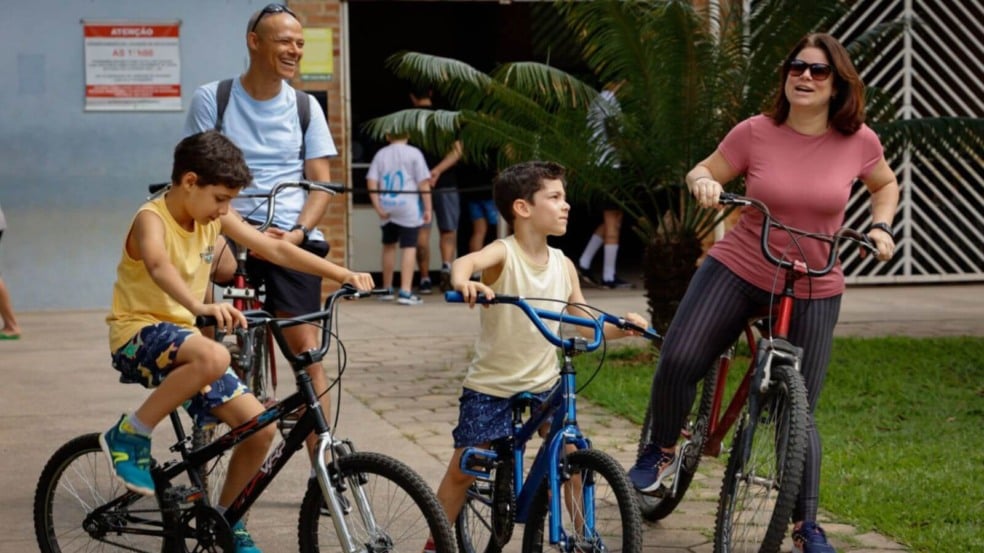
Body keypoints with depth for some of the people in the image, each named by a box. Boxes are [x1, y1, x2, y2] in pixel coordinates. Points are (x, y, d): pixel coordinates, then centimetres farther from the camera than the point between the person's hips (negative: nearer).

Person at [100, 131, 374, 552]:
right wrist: (200, 306, -59)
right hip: (138, 333, -8)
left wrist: (342, 275, -1)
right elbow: (159, 266, -40)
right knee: (213, 357, -39)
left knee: (260, 427, -3)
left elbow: (274, 249, 6)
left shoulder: (215, 217, 4)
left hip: (184, 335, 8)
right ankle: (129, 436, -21)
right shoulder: (152, 220, -18)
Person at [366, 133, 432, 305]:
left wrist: (378, 207, -1)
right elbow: (423, 183, -7)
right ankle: (405, 292, -13)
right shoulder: (414, 153, -2)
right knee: (409, 248, -3)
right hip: (408, 207, -4)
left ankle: (387, 289, 27)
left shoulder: (381, 154, 8)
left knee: (389, 246, 19)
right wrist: (427, 208, -3)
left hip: (386, 208, 4)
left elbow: (371, 182, 0)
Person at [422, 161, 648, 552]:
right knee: (462, 471, 2)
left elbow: (585, 324, 6)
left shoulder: (563, 265, -2)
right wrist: (463, 282, -64)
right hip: (490, 386, -4)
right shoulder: (504, 254, -17)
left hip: (543, 383, 4)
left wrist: (621, 326, -13)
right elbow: (466, 261, -40)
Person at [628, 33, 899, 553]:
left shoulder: (858, 142, -6)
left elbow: (886, 185, 14)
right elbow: (702, 171, 3)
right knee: (678, 360, -19)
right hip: (737, 270, 0)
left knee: (798, 412, 1)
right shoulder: (755, 133, -10)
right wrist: (703, 182, -20)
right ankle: (660, 450, 9)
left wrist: (880, 226, -3)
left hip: (813, 291, 0)